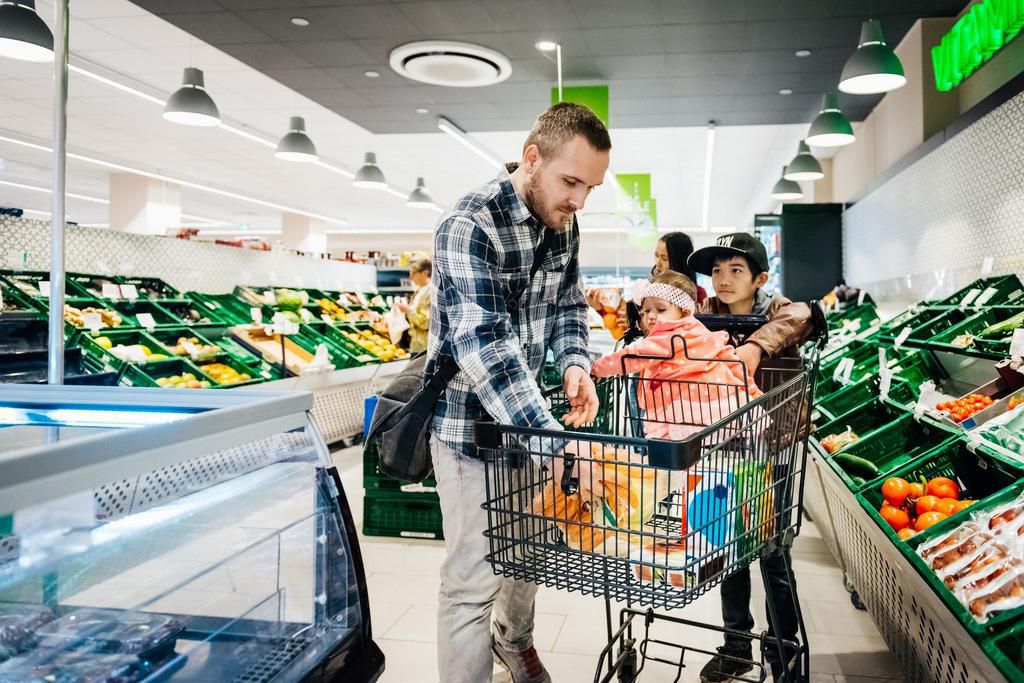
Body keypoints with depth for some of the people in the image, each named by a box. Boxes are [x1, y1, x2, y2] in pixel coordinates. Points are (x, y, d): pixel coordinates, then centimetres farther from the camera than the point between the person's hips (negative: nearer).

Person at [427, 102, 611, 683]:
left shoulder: (563, 223, 1)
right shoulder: (471, 226, -23)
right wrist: (553, 437, -38)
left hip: (530, 414, 8)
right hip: (471, 423, -7)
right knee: (475, 576, -1)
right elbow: (486, 346, -32)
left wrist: (575, 364, -9)